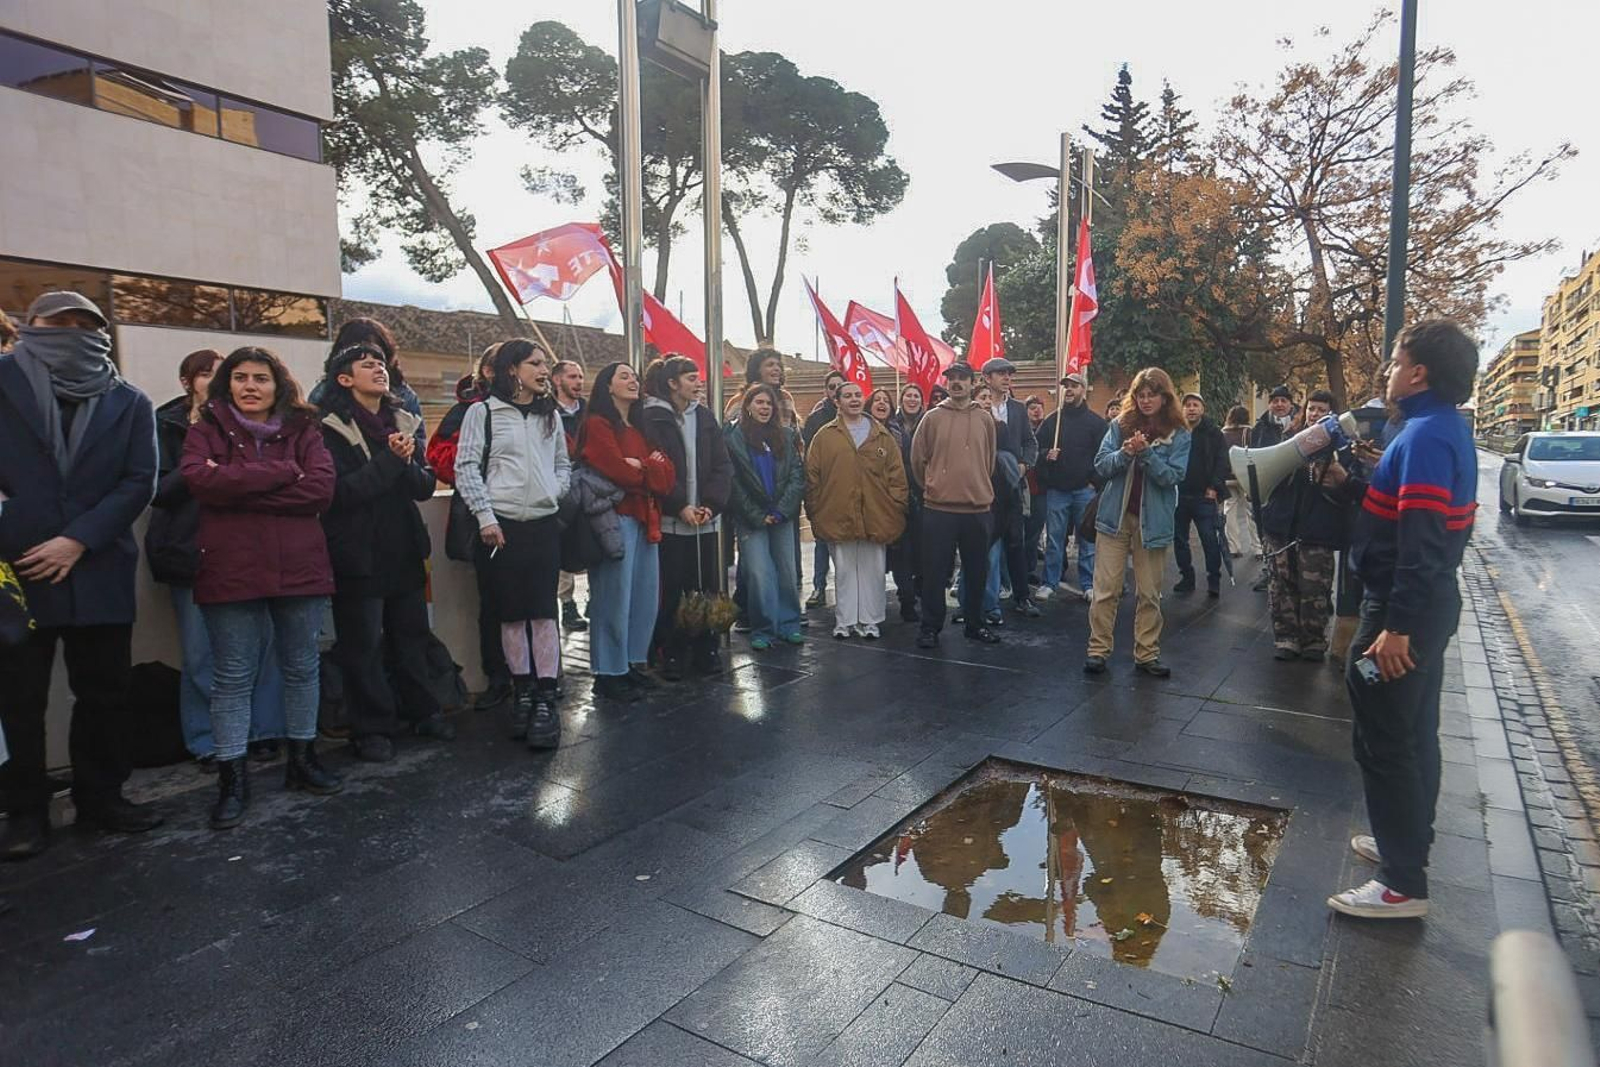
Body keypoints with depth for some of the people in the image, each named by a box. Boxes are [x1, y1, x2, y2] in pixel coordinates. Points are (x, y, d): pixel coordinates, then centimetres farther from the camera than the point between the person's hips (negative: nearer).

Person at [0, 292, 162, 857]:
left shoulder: (129, 402, 7)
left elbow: (139, 482, 0)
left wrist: (77, 541, -10)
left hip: (99, 571, 2)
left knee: (104, 692, 9)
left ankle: (100, 796, 23)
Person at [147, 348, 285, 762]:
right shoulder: (167, 425, 5)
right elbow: (159, 492, -3)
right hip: (191, 552, -2)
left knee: (262, 642, -4)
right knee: (201, 654, -1)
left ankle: (262, 731, 9)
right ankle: (208, 741, 13)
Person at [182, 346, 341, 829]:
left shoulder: (303, 431, 7)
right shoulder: (206, 431, 6)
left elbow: (322, 488, -9)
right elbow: (200, 479, -15)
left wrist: (240, 489, -11)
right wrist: (282, 473, -13)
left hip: (300, 568, 2)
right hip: (231, 571, -1)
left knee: (302, 667, 11)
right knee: (233, 677, 5)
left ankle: (302, 758, 26)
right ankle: (232, 779, 15)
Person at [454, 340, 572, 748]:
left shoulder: (551, 416, 15)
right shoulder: (483, 412, 2)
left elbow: (564, 464, 20)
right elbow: (466, 466, -3)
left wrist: (555, 491, 0)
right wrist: (485, 515, -9)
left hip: (544, 524, 2)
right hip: (501, 525, -2)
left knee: (544, 611, -4)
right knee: (510, 612, 4)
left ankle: (545, 699, -1)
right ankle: (523, 692, 17)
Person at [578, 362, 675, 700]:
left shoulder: (641, 429, 20)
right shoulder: (597, 425, -4)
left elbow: (668, 478, 9)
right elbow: (619, 473, -17)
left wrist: (639, 467, -8)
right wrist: (651, 471, 0)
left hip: (645, 520, 8)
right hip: (615, 520, -8)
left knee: (645, 596, 10)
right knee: (614, 598, -3)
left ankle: (629, 664, 23)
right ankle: (608, 674, 7)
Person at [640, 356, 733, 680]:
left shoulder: (705, 416, 11)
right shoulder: (651, 418, -3)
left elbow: (722, 465, 7)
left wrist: (711, 505, -6)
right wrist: (680, 506, -14)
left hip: (706, 517, 4)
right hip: (670, 519, -4)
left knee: (707, 586, 7)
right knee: (671, 590, 1)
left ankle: (706, 650, 18)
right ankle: (670, 654, 12)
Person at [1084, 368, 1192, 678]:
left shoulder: (1178, 435, 0)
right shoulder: (1120, 425, 3)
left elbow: (1173, 476, -9)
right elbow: (1100, 465, -2)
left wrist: (1146, 452, -21)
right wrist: (1125, 453, -19)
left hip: (1153, 520, 0)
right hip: (1115, 515, 0)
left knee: (1149, 593, 8)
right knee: (1106, 589, 0)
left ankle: (1146, 654, 18)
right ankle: (1098, 650, 7)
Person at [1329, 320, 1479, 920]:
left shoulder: (1426, 435, -20)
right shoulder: (1446, 429, 12)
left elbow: (1420, 539, -27)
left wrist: (1396, 625, -28)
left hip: (1402, 608, -10)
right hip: (1427, 605, 10)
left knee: (1384, 742, -3)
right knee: (1412, 734, 21)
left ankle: (1403, 884, 6)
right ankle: (1407, 841, 36)